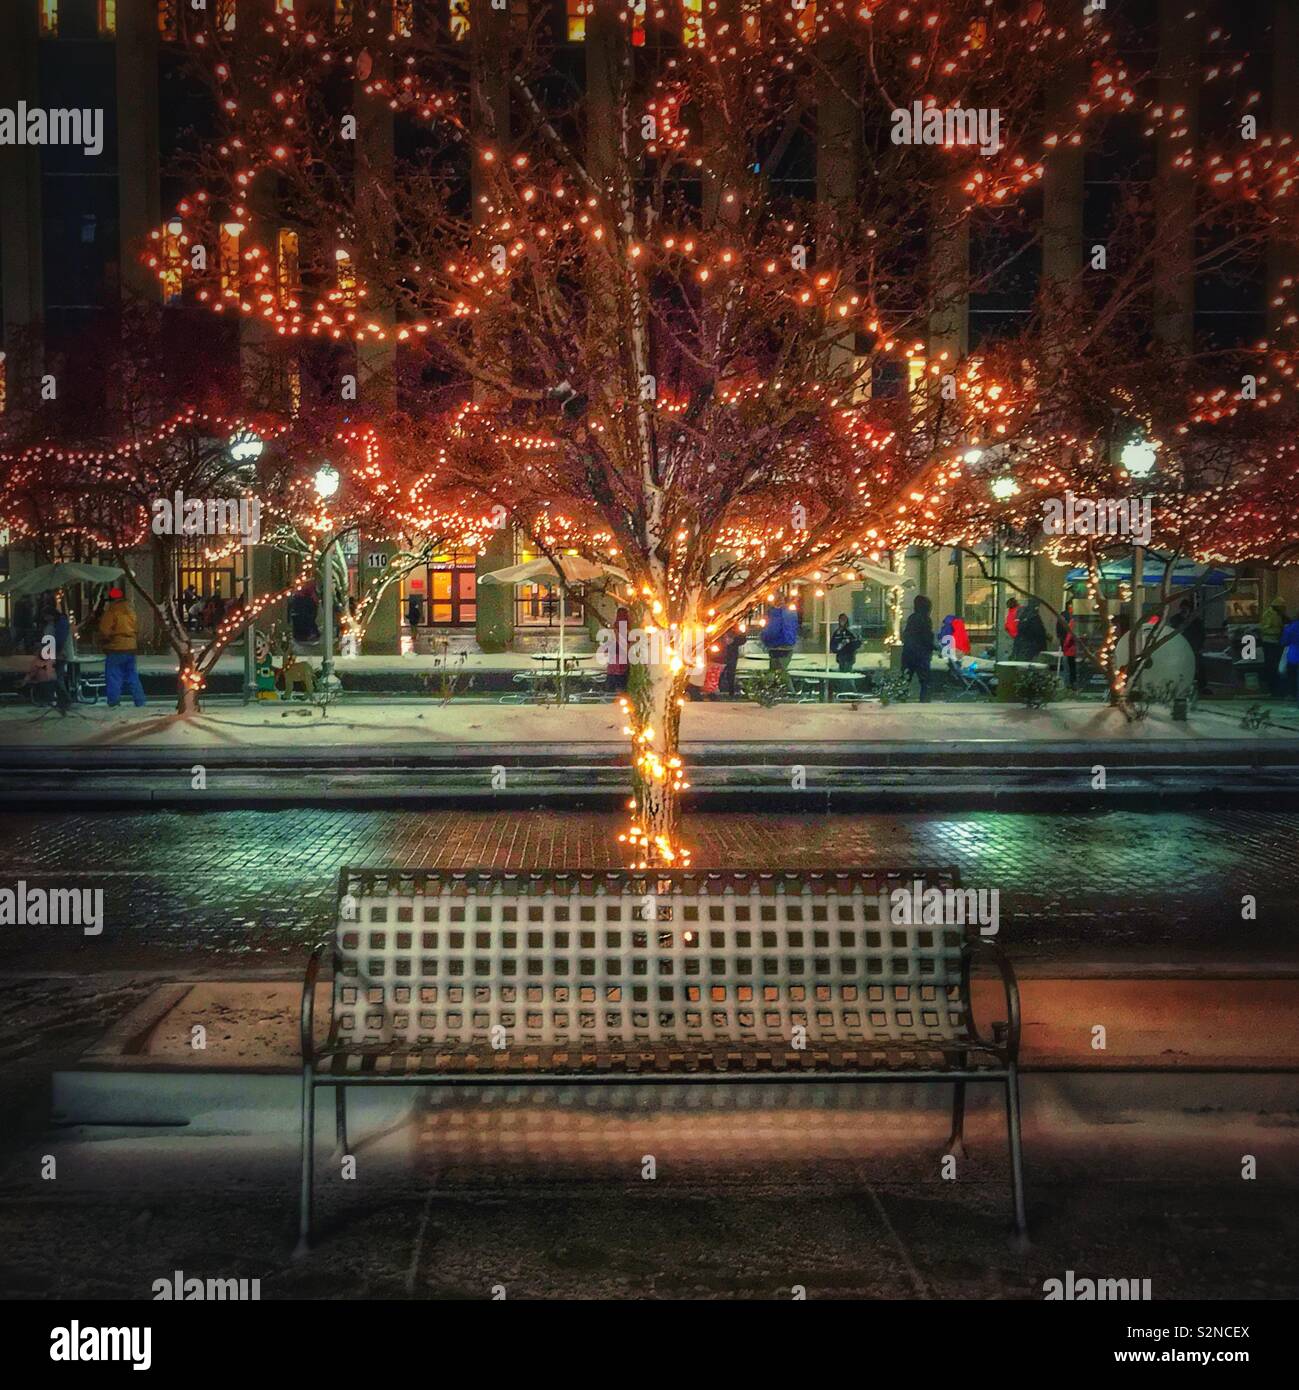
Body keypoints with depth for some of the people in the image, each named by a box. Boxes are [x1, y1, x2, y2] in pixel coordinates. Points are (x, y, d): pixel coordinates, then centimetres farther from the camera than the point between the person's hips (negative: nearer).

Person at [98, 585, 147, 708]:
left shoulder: (111, 611, -12)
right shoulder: (130, 610, 10)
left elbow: (104, 631, -15)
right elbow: (136, 628, 17)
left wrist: (103, 642, 2)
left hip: (115, 648, -6)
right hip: (130, 647, 7)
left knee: (113, 676, -1)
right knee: (132, 676, 13)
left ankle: (112, 703, -3)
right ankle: (139, 702, 13)